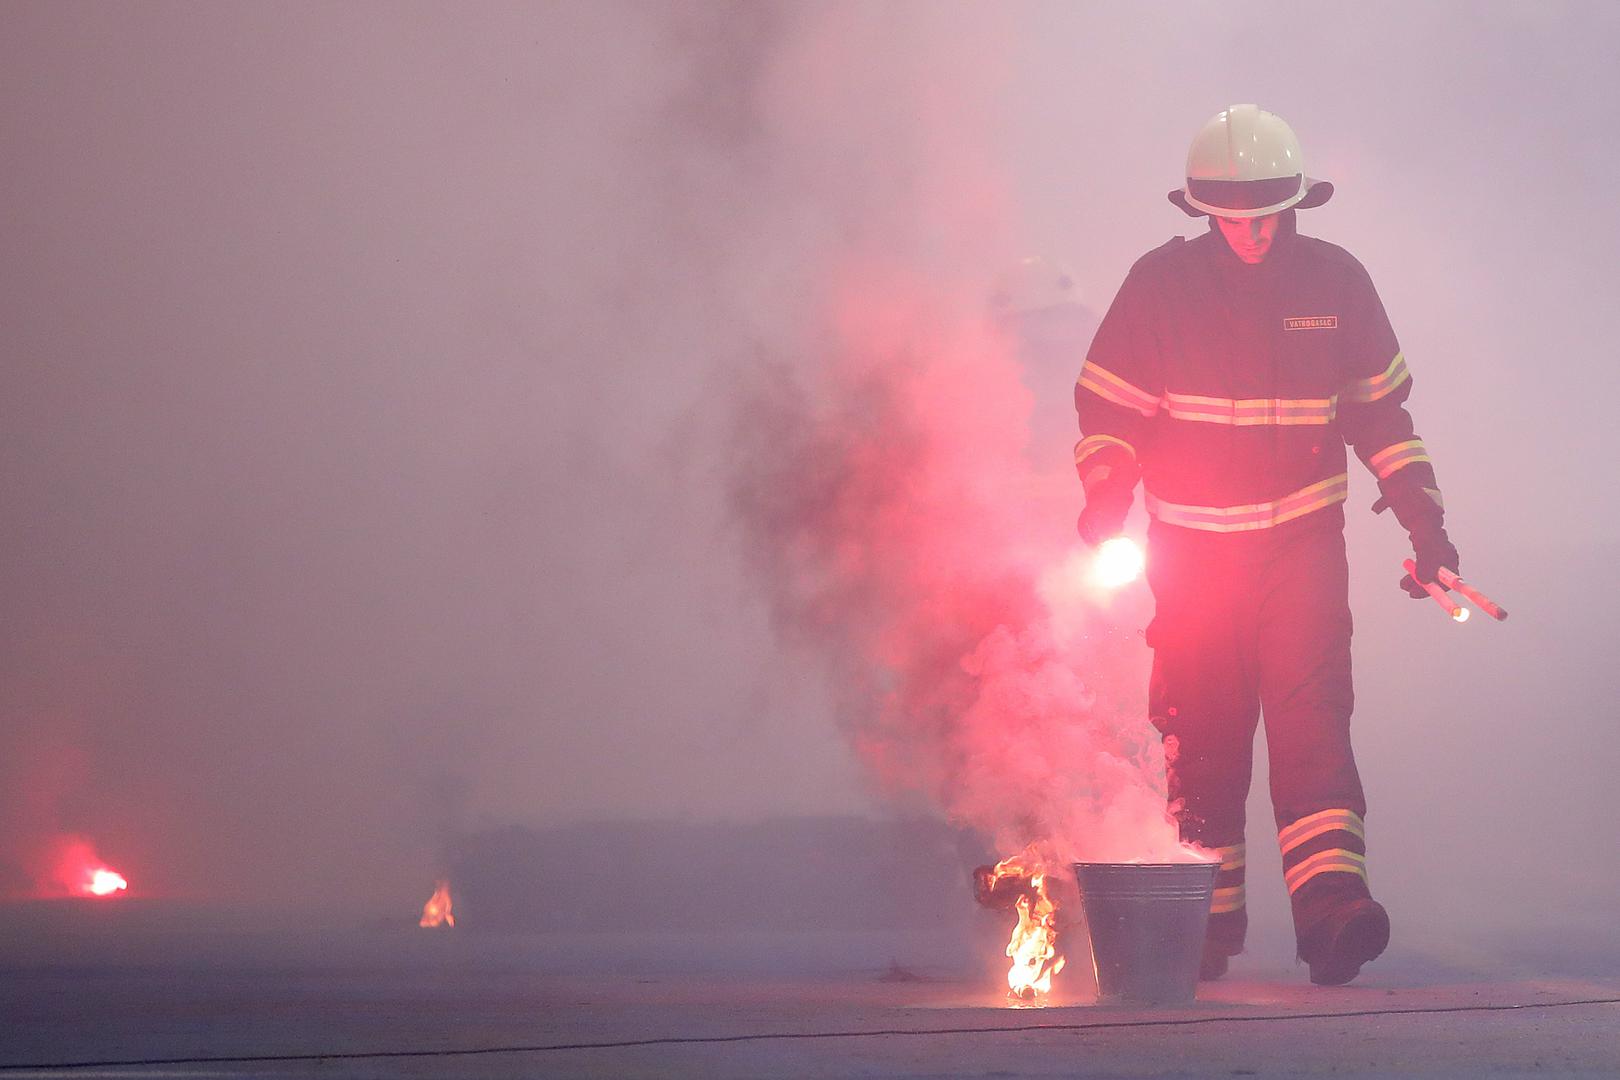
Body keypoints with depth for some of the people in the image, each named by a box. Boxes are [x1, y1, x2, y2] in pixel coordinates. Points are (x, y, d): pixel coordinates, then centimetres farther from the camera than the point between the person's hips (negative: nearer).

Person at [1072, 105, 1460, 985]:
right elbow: (1106, 406, 4)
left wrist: (1423, 514, 10)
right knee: (1201, 733, 3)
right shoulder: (1161, 284, -1)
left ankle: (1330, 901, -24)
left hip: (1303, 547, 0)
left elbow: (1380, 409, 14)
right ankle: (1209, 923, 13)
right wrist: (1104, 500, -10)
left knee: (1311, 712, -15)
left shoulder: (1336, 282, 3)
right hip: (1192, 550, 0)